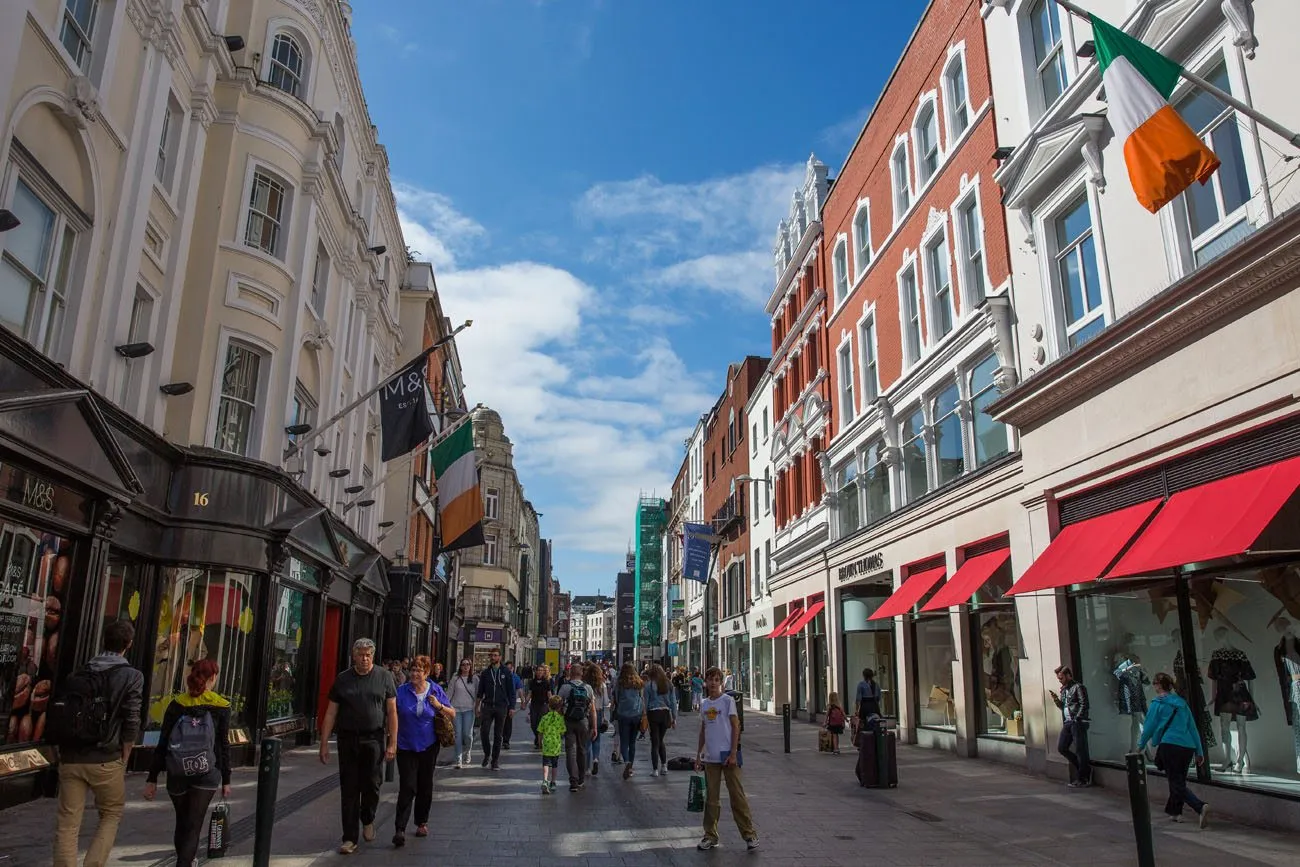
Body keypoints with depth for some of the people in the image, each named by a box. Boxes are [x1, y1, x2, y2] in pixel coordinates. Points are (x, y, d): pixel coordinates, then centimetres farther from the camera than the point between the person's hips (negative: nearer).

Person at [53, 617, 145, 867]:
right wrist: (123, 761, 3)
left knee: (67, 823, 8)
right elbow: (131, 724, -8)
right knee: (111, 815, 15)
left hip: (71, 759, 3)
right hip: (105, 760, -3)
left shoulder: (78, 675, 10)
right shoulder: (132, 677, -5)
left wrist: (62, 754, 19)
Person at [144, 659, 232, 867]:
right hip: (206, 775, -3)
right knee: (194, 825, -1)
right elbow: (223, 746, -3)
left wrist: (152, 779, 4)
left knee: (182, 822, 22)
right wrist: (226, 780, 4)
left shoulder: (176, 704, 0)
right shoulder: (221, 707, -4)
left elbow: (163, 744, -1)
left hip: (177, 775, 3)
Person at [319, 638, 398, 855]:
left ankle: (368, 820, 31)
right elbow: (331, 713, 6)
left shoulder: (384, 677, 2)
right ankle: (349, 838, 14)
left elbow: (392, 711, 1)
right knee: (349, 790, 4)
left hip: (374, 739, -1)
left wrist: (392, 743, -5)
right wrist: (324, 744, 1)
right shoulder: (342, 679, 5)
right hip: (348, 739, 1)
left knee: (372, 785, 1)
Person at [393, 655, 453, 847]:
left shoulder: (436, 691, -1)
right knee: (407, 787, -10)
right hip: (406, 746, -2)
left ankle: (422, 822, 28)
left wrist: (439, 706, -14)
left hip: (429, 746, 2)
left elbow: (452, 714, 4)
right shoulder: (402, 691, -4)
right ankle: (400, 829, -9)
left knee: (425, 786, 12)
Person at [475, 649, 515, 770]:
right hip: (487, 706, 1)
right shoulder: (485, 673, 7)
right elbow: (480, 691, 10)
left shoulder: (506, 673, 3)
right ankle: (487, 754, 17)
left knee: (498, 735, 4)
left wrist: (512, 707, -3)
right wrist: (478, 705, 4)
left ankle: (495, 760, 13)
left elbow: (511, 691, 3)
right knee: (484, 732, -7)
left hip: (501, 707, -1)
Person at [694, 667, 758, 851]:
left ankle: (749, 834, 9)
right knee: (711, 797, 10)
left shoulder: (728, 701, -6)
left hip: (727, 755, -5)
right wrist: (698, 755, 14)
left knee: (737, 794, 0)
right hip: (710, 757, 5)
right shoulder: (704, 704, 10)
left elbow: (736, 727, -8)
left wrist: (733, 753, -13)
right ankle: (710, 836, 19)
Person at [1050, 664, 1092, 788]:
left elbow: (1084, 705, -13)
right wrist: (1056, 699, 4)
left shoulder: (1078, 687, -6)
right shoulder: (1063, 690, 18)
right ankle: (1085, 768, 19)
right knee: (1061, 747, 6)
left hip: (1078, 723, -9)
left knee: (1080, 750, -4)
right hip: (1067, 723, 9)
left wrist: (1076, 719, -17)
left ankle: (1083, 779, 5)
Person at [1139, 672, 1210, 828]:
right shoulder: (1181, 703, 16)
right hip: (1188, 747, 7)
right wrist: (1199, 751, 21)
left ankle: (1200, 806, -26)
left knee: (1177, 783, -5)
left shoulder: (1157, 704, -1)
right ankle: (1175, 812, 27)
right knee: (1178, 780, 20)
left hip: (1169, 746, -7)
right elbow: (1193, 728, 17)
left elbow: (1149, 726, -1)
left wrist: (1141, 745, 12)